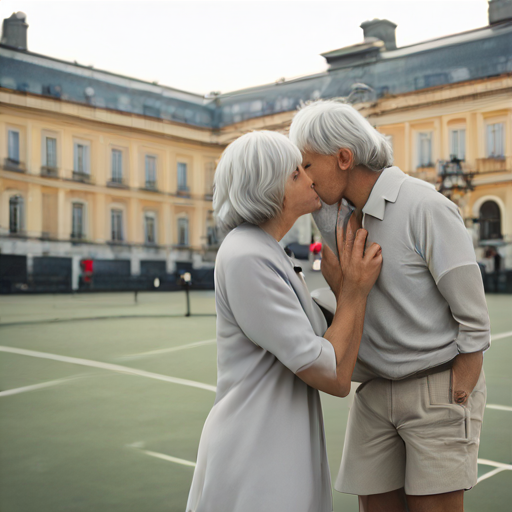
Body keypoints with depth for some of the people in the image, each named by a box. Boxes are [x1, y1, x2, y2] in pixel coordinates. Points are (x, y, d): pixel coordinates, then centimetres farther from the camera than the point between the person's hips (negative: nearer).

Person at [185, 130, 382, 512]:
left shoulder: (264, 254, 10)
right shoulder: (245, 259, -20)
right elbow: (334, 377, -19)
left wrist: (342, 285, 3)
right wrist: (357, 289, -9)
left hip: (280, 451, 9)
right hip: (255, 470, -9)